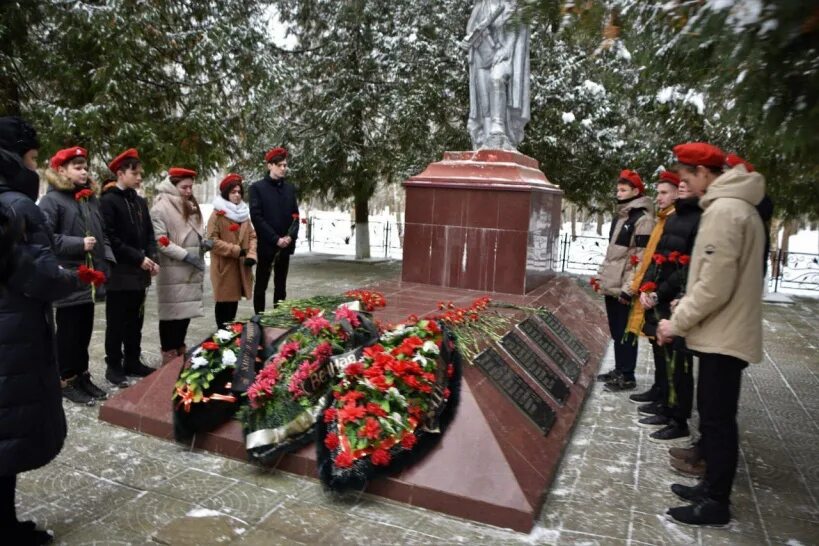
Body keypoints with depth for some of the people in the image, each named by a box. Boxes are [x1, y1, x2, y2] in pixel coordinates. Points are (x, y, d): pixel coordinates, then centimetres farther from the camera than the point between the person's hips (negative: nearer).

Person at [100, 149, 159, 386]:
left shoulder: (140, 202, 12)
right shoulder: (108, 201, -8)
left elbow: (149, 235, 14)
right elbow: (109, 239, -15)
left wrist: (152, 258, -3)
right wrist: (139, 258, -16)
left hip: (139, 273, 6)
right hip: (119, 274, -6)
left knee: (135, 321, 13)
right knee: (117, 322, 3)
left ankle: (133, 361, 24)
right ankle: (113, 366, 13)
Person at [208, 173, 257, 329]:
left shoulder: (244, 213, 14)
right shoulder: (217, 214, -8)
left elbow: (252, 236, 12)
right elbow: (212, 240, -15)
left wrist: (251, 255, -6)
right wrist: (236, 250, -18)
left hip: (240, 266, 6)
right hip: (224, 266, -6)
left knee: (234, 299, 13)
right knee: (224, 301, 1)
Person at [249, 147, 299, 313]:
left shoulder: (290, 188, 11)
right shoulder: (257, 187, -3)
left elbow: (295, 215, 10)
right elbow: (256, 217, -10)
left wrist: (291, 236, -8)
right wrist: (276, 239, -15)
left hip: (285, 245, 5)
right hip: (266, 245, -4)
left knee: (281, 286, 11)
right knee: (261, 285, 3)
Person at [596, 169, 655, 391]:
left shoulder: (643, 219, -12)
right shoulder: (620, 217, 16)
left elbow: (642, 258, -17)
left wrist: (629, 288, -20)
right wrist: (602, 276, 19)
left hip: (624, 288, -9)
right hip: (611, 285, 9)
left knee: (625, 333, 0)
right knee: (616, 331, 16)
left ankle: (627, 376, 9)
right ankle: (619, 370, 28)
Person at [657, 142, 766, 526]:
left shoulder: (723, 210, -18)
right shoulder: (737, 206, 14)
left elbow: (714, 286, -23)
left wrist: (676, 323, -13)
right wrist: (684, 308, 13)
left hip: (723, 336, -10)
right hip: (725, 332, 10)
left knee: (717, 420, 0)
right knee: (713, 416, 17)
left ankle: (716, 502, 12)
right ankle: (712, 487, 29)